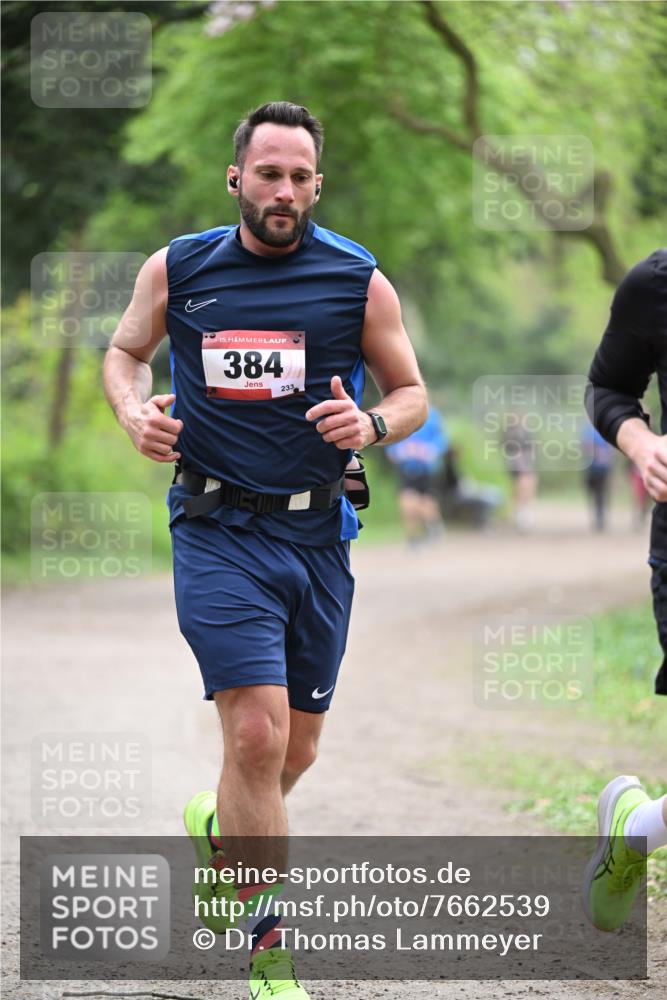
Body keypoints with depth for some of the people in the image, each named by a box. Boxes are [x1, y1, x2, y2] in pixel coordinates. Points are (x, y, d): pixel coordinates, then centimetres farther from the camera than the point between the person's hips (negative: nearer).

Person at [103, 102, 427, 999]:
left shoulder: (359, 280, 0)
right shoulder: (177, 270, 0)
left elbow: (412, 392, 9)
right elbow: (125, 352, 17)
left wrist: (372, 425, -13)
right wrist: (134, 411, -5)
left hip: (318, 535, 3)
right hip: (218, 530, -2)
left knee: (296, 750, 12)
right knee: (257, 735, -16)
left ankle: (218, 828, 47)